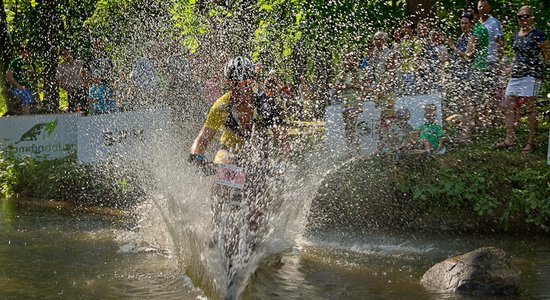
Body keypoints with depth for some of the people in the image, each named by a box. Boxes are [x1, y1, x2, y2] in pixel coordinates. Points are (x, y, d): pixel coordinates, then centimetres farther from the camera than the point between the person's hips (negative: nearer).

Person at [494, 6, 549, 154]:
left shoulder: (538, 35, -7)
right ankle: (509, 140, 10)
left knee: (530, 109, -3)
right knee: (509, 106, 4)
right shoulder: (516, 35, 14)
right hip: (516, 75, 8)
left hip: (531, 75, -7)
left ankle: (531, 143, 4)